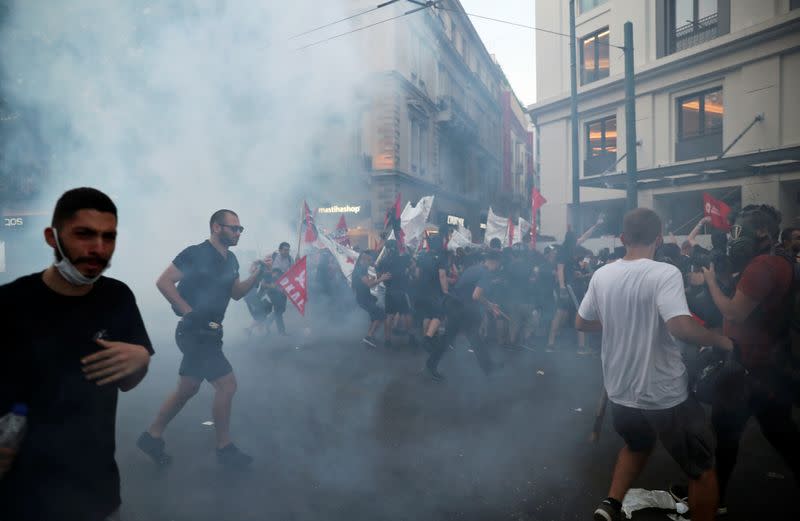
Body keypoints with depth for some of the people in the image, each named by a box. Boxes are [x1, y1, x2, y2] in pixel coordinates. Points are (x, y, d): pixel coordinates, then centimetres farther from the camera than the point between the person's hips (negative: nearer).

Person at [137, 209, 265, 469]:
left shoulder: (230, 260, 10)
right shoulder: (196, 253, -14)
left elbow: (236, 293, 15)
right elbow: (164, 282, -16)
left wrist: (256, 275, -2)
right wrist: (189, 312, -21)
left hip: (208, 332, 9)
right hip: (195, 332, -9)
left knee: (188, 389, 16)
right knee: (227, 384, -8)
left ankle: (152, 436, 31)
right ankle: (224, 448, 7)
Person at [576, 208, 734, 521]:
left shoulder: (602, 275, -2)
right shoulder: (665, 273, -19)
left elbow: (581, 323, 8)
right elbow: (681, 328, -32)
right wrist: (722, 340, -14)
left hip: (619, 392, 6)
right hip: (665, 395, -5)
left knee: (637, 445, 33)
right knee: (702, 469, 18)